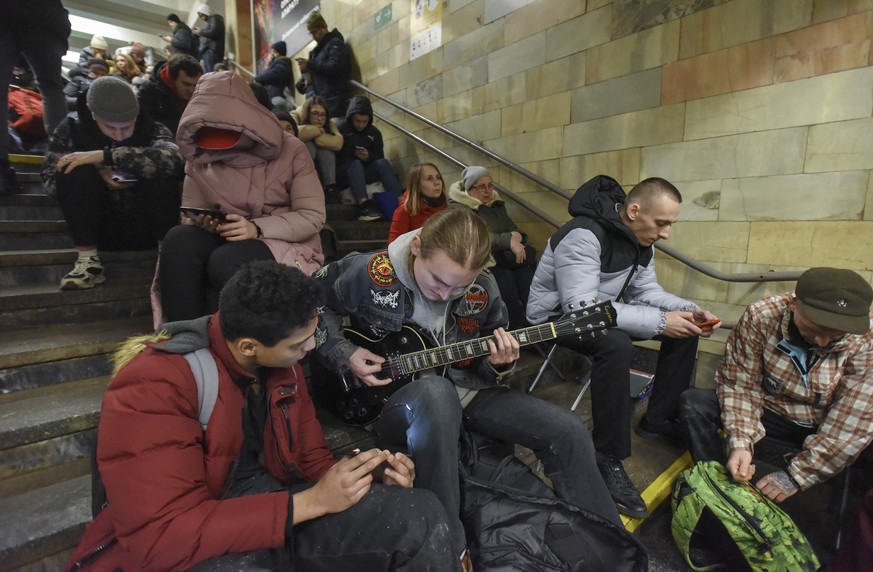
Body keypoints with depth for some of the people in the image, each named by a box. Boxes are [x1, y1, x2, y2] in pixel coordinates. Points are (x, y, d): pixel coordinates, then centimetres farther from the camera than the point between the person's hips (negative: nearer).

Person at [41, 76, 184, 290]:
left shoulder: (152, 130, -6)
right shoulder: (72, 129, 0)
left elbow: (172, 159, -29)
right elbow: (49, 180, -6)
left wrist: (106, 155, -29)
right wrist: (97, 176, -22)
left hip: (145, 227, -2)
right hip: (100, 227, 2)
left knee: (163, 174, -25)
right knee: (75, 172, -22)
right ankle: (89, 262, -18)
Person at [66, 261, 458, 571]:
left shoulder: (281, 363, -2)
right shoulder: (154, 387, -22)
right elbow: (161, 537, -25)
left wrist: (374, 478, -12)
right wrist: (311, 501, -28)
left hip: (276, 505, 5)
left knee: (421, 515, -15)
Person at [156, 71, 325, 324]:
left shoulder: (291, 151, -6)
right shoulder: (199, 157, 8)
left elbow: (313, 216, -12)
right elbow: (190, 212, 10)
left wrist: (257, 228, -24)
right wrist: (201, 222, -16)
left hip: (284, 243, -4)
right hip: (226, 239, 4)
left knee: (225, 262, -34)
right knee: (179, 240, -28)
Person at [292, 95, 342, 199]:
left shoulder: (328, 124, -1)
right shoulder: (295, 117, -11)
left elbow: (338, 142, -24)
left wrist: (315, 136, -30)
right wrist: (316, 131, -26)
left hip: (321, 168, 3)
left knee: (327, 147, -23)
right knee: (308, 146, -29)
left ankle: (330, 188, -30)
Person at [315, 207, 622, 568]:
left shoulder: (483, 291, -9)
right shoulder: (367, 273, -19)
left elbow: (483, 370, 6)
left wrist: (500, 366, -17)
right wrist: (344, 354, -13)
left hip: (460, 389, 4)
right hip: (390, 397, -3)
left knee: (566, 430, -9)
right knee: (435, 392, -42)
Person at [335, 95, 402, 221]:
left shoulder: (374, 132, 10)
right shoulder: (339, 129, -1)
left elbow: (380, 158, 4)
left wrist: (368, 157, -15)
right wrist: (353, 156, -17)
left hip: (364, 172, 3)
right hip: (343, 172, -3)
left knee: (383, 163, -23)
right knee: (355, 164, -33)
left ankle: (399, 203, -40)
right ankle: (364, 206, -55)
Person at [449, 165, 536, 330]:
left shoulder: (496, 204, 22)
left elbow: (514, 229, 19)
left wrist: (516, 236, -6)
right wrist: (509, 241, -24)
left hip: (508, 258, 6)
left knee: (526, 272, -25)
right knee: (505, 278, -33)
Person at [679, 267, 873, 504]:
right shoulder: (761, 316, -22)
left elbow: (852, 424, -21)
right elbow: (739, 385, -16)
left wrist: (795, 476, -23)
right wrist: (741, 443, -28)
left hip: (826, 429, 1)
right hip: (769, 411, 0)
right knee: (693, 403, -23)